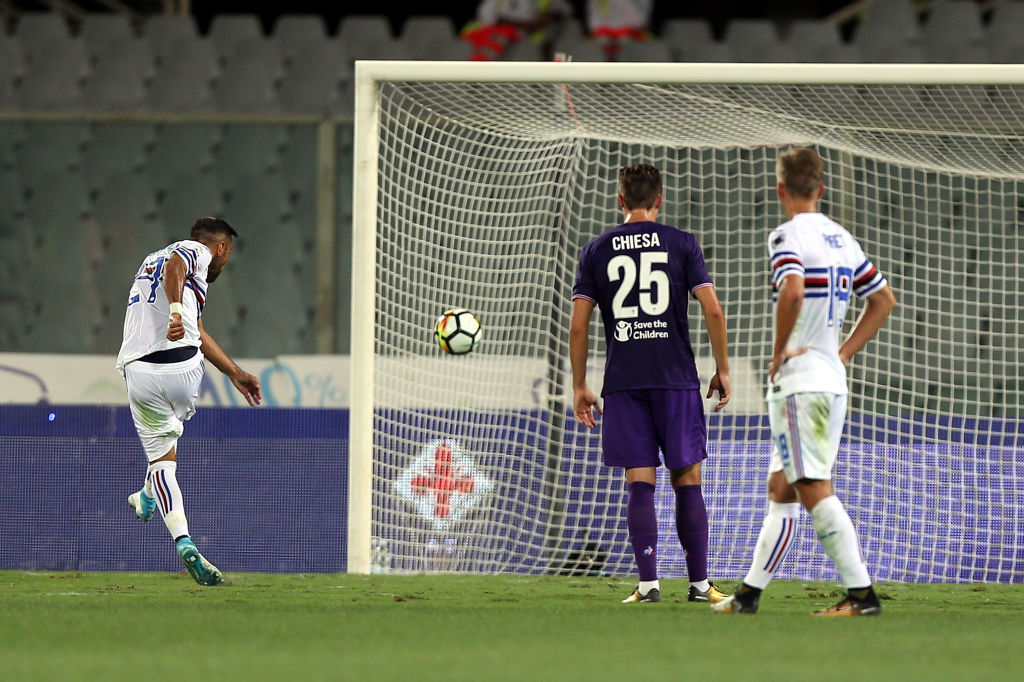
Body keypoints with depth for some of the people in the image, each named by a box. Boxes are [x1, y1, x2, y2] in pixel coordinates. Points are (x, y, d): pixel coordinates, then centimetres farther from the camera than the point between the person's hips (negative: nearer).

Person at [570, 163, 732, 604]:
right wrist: (722, 370, 6)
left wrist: (579, 387, 10)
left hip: (623, 382, 1)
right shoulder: (681, 244, 3)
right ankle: (699, 582, 7)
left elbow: (578, 326, 3)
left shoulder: (596, 250, 6)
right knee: (687, 480, 6)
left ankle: (648, 583, -5)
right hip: (677, 380, -1)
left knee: (640, 484, 1)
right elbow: (713, 310, -4)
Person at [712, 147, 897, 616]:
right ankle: (750, 593, 18)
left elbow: (793, 291, -30)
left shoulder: (787, 236, -11)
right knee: (781, 490, 13)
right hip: (832, 379, 9)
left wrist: (779, 352, -16)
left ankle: (861, 594, -13)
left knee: (815, 491, -8)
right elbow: (884, 300, 21)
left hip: (799, 381, -9)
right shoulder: (841, 238, 13)